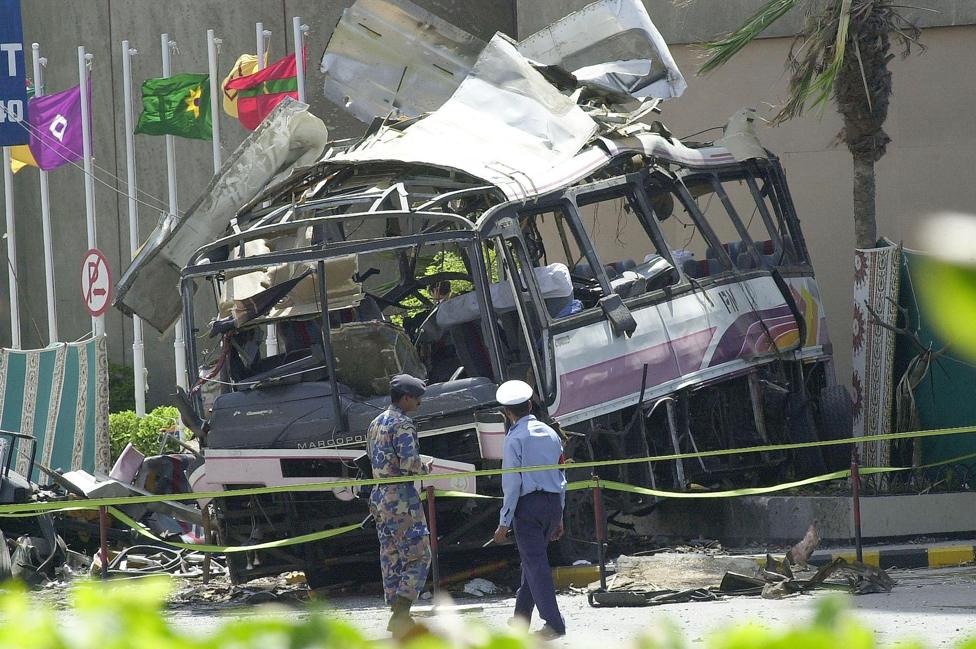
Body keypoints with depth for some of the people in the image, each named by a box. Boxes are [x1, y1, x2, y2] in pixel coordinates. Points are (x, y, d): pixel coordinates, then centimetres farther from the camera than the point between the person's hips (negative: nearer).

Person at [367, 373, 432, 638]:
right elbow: (409, 462, -22)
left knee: (391, 558, 10)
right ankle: (401, 612, -18)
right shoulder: (402, 424, -13)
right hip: (401, 497, -9)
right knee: (418, 556, -7)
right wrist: (425, 468, -1)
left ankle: (398, 616, 12)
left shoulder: (375, 424, 16)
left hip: (378, 496, 9)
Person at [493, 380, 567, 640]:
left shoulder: (515, 438, -7)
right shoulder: (550, 434, 13)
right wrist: (559, 517, 22)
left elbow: (512, 483, -11)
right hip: (553, 502, 7)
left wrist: (504, 523, -8)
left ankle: (554, 624, -14)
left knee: (535, 563, -7)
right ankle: (521, 617, 24)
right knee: (532, 561, 18)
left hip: (528, 504, -7)